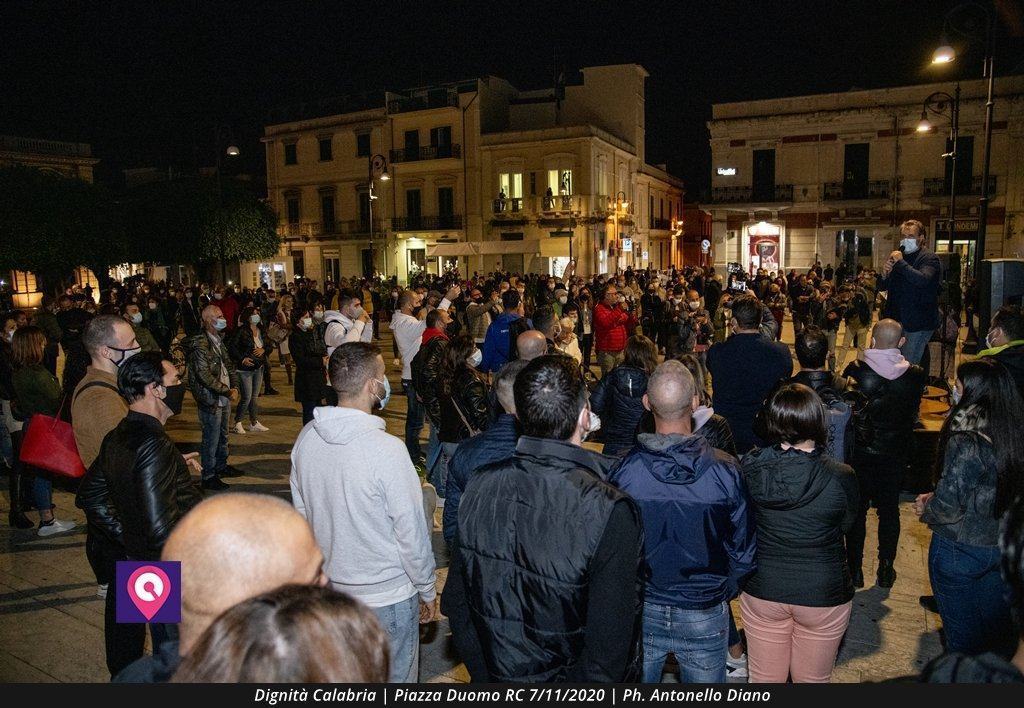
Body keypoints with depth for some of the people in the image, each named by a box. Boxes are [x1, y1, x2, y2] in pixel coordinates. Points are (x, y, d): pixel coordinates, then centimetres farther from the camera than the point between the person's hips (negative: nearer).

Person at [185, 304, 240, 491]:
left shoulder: (219, 341, 11)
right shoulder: (200, 344, -17)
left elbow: (229, 365, 15)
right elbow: (205, 375, -22)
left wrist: (235, 387, 0)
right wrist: (228, 391, -17)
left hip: (225, 398, 9)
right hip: (211, 400, -9)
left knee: (222, 435, 20)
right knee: (211, 439, 0)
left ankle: (221, 466, 36)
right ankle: (208, 476, 11)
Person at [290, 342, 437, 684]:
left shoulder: (306, 438, -9)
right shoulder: (387, 450, -27)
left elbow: (302, 511, 4)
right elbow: (411, 531, -20)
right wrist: (427, 591, -4)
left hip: (330, 587, 6)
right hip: (387, 594, -6)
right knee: (393, 679, 16)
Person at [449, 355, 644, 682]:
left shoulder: (479, 485, -14)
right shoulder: (610, 512, -29)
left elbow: (457, 593, -2)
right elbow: (613, 640, -22)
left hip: (496, 669, 4)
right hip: (570, 679, -3)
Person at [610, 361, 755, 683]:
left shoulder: (623, 470, -19)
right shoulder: (726, 470, -18)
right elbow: (744, 550, -8)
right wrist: (723, 591, 11)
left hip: (639, 611, 1)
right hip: (704, 616, 0)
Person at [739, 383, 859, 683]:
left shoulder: (750, 468, -16)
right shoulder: (841, 477, -21)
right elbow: (846, 524, -2)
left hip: (762, 593, 1)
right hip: (823, 596, -1)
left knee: (764, 679, 20)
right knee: (813, 680, 23)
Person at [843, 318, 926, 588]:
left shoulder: (855, 370, -19)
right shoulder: (915, 375, -12)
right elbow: (913, 413, 1)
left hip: (859, 452, -1)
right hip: (895, 453, 2)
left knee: (857, 509, 12)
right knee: (889, 510, 17)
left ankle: (855, 570, 19)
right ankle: (886, 571, 25)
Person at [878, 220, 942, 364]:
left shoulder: (930, 258, -6)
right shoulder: (897, 256, 14)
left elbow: (922, 280, -27)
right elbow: (882, 287, 16)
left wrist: (900, 263, -22)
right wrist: (884, 275, -6)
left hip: (918, 323, -7)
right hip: (895, 320, 7)